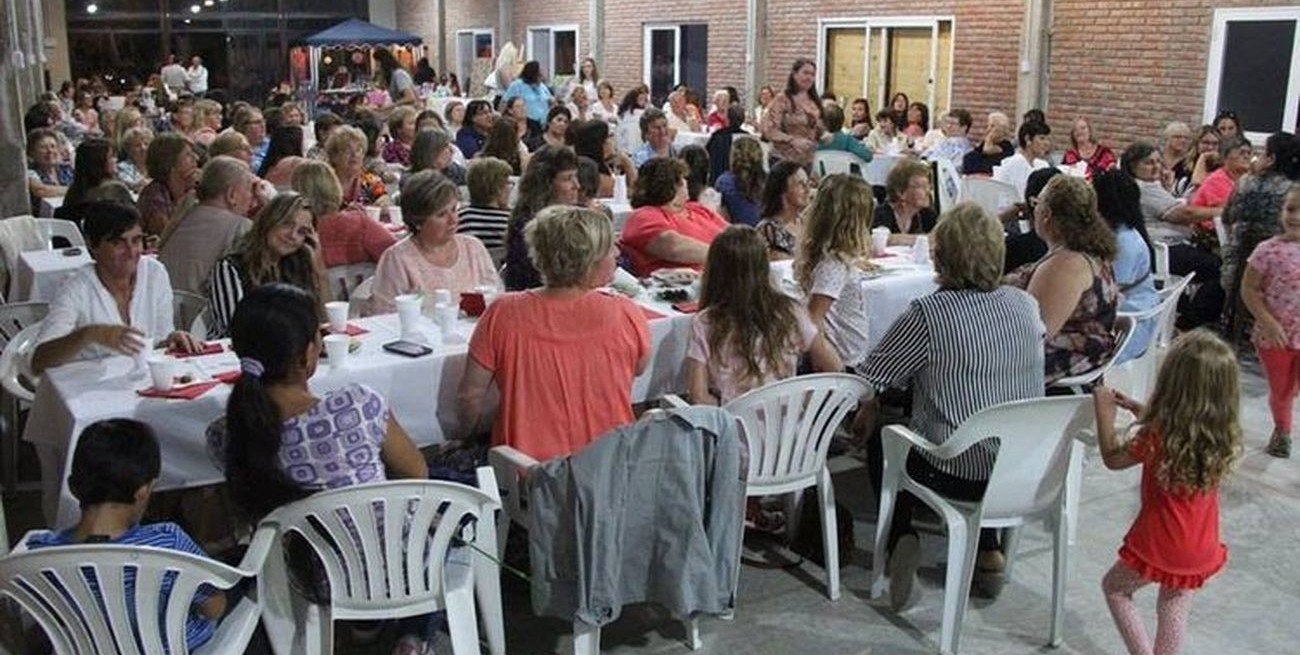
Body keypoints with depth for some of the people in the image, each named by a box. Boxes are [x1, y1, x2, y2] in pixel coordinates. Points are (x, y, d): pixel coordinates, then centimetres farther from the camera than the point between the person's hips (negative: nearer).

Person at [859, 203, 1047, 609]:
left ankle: (901, 540, 9)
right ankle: (988, 552, 30)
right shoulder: (1026, 305, -2)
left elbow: (869, 378, -13)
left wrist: (868, 409, 10)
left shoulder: (928, 314, -20)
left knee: (882, 442, 23)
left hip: (960, 475, -5)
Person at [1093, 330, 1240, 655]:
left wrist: (1104, 410, 0)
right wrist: (1144, 413, 9)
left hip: (1158, 546, -5)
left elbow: (1113, 457, -9)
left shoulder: (1158, 436, -26)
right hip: (1201, 550, 5)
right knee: (1174, 609, 23)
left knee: (1115, 587, 20)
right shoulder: (1224, 436, -10)